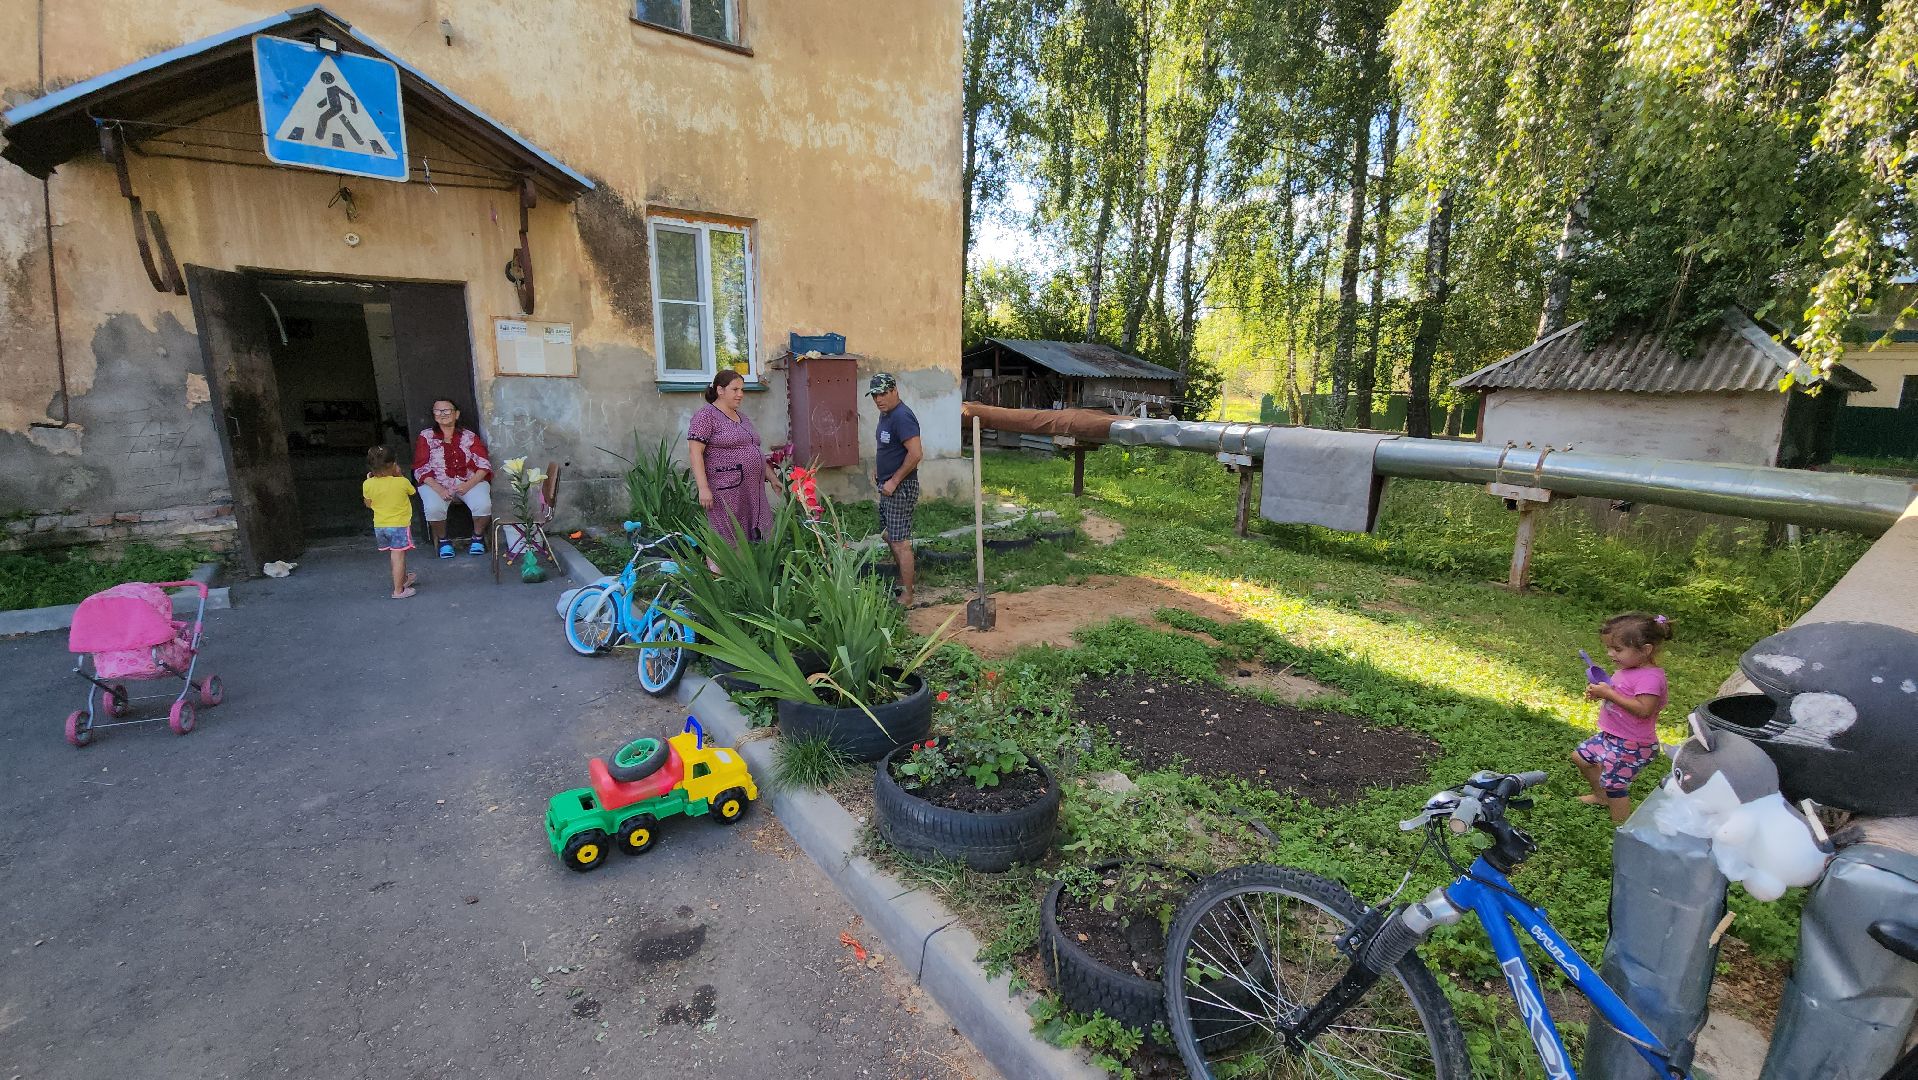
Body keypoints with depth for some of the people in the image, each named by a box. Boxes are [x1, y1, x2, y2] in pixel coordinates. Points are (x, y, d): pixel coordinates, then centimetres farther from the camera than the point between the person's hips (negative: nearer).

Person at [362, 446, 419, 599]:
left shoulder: (368, 484, -7)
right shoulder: (402, 482, -17)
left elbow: (368, 504, 8)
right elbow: (412, 491, 5)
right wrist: (400, 475, 5)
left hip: (380, 526, 5)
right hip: (400, 525, -5)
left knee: (394, 556, 20)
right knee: (398, 557, -2)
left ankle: (404, 578, 40)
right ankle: (398, 590, -1)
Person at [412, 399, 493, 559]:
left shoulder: (469, 436, 6)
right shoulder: (426, 437, 5)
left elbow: (484, 465, 0)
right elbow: (421, 470, 0)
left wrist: (469, 485, -16)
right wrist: (439, 489, -17)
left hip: (470, 482, 0)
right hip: (437, 484, 0)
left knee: (484, 505, -30)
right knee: (434, 509, -31)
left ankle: (478, 537, -1)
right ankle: (443, 540, -1)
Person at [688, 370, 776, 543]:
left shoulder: (743, 418, 20)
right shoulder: (706, 415, -4)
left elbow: (756, 453, 25)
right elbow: (695, 452, -12)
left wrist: (773, 478, 18)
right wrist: (703, 488, -19)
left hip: (751, 492, 8)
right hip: (724, 492, -8)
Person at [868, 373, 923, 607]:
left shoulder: (902, 417, -20)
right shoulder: (885, 414, 12)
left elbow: (916, 454, -28)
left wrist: (894, 481, -21)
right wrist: (878, 469, 14)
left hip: (901, 488, -11)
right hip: (888, 486, 11)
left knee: (900, 542, -6)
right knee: (890, 537, 20)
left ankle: (907, 596, 3)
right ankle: (903, 581, 35)